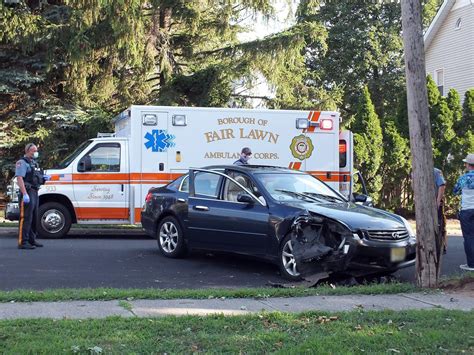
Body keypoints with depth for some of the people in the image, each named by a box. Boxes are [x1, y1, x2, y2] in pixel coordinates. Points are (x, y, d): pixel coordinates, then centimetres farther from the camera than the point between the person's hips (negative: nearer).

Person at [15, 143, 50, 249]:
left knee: (34, 218, 14)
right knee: (26, 218, -11)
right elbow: (19, 178, -19)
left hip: (35, 192, 10)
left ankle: (32, 240, 23)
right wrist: (25, 194, -28)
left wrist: (43, 178, 10)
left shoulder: (34, 163, 20)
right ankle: (22, 242, -12)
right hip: (27, 192, -10)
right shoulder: (22, 163, -9)